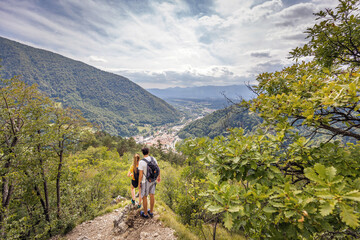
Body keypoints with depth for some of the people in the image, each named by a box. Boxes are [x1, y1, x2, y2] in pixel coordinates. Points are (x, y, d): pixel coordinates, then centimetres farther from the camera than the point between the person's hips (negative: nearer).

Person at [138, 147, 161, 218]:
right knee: (152, 195, 20)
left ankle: (145, 213, 33)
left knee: (144, 197, 16)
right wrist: (159, 177, 16)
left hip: (145, 181, -5)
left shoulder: (141, 162, -27)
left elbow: (140, 175, -22)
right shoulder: (153, 158, -10)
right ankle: (151, 212, 36)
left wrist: (139, 184, -7)